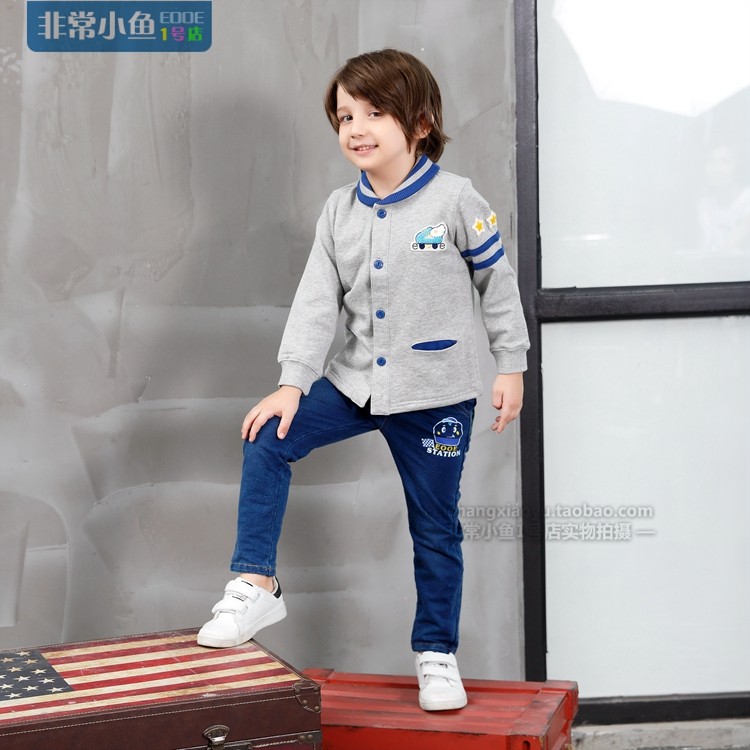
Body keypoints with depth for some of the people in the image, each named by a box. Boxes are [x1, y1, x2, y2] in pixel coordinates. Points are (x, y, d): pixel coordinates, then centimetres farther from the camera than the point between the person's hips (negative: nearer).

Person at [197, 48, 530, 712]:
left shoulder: (456, 201, -10)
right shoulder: (340, 211, 2)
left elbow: (499, 283, -2)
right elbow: (317, 300, 0)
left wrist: (512, 366, -1)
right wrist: (293, 382, -7)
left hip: (436, 394, -4)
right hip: (356, 381, 4)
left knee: (436, 528, 7)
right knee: (267, 441, -12)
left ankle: (437, 654, 23)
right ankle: (256, 586, -2)